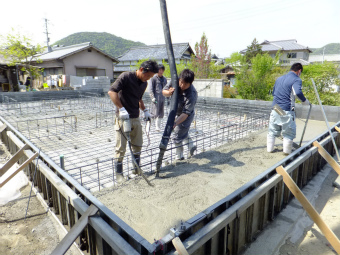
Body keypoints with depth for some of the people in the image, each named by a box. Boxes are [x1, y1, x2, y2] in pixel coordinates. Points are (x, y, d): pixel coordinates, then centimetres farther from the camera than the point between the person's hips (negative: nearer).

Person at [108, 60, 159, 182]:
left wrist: (145, 110, 11)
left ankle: (136, 169, 31)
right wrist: (121, 108, -28)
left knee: (137, 145, 15)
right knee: (121, 148, 0)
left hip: (135, 118, 7)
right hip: (123, 118, -7)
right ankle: (118, 173, 16)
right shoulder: (126, 77, -13)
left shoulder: (144, 83, 10)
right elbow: (112, 91, -20)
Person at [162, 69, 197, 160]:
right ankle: (191, 145, 47)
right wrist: (169, 93, -35)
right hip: (176, 113, 7)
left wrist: (175, 123, -51)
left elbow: (185, 113, -38)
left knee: (177, 136, -2)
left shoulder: (192, 94, -37)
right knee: (183, 131, 26)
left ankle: (179, 156, 19)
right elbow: (164, 92, -12)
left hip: (186, 116, -7)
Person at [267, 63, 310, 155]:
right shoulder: (297, 80, -5)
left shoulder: (279, 79, 17)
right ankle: (287, 152, 15)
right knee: (289, 133, 9)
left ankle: (269, 149, 24)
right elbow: (298, 92, -24)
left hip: (275, 109, 6)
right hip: (286, 111, -6)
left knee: (272, 131, 16)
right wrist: (305, 101, -9)